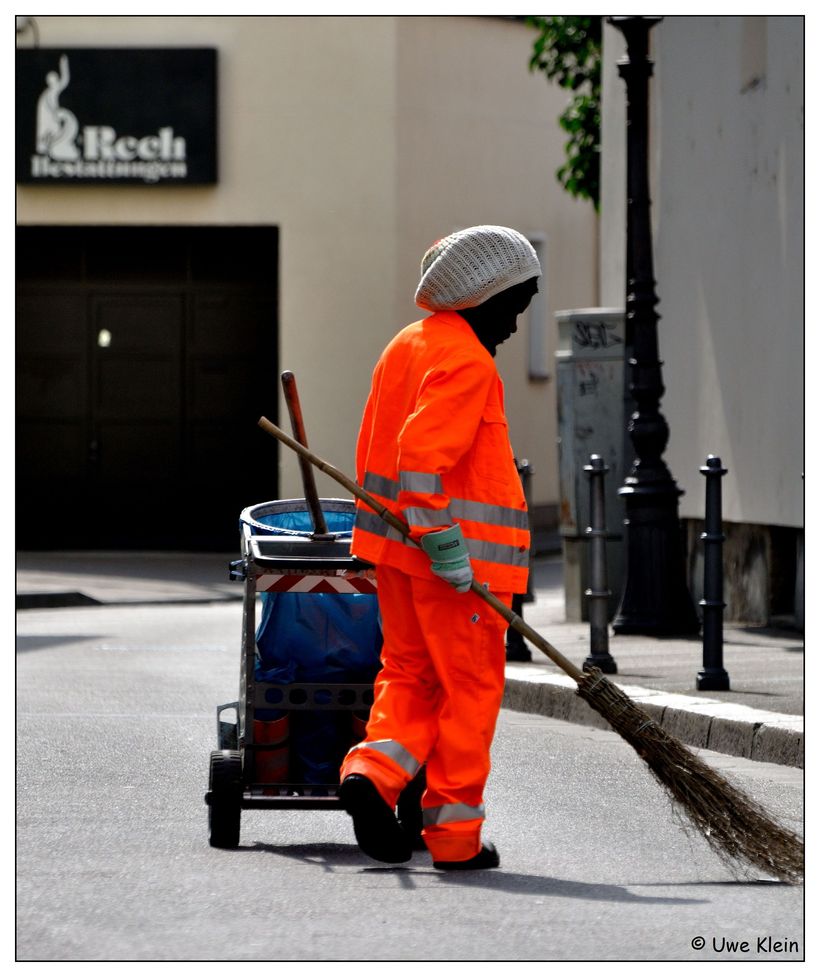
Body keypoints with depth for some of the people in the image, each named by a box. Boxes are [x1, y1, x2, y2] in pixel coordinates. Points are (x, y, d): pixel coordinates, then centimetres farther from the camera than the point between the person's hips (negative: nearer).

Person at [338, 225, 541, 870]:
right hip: (457, 552, -9)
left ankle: (374, 773, -8)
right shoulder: (467, 361, -14)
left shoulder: (406, 345, 15)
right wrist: (442, 539, -25)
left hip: (396, 545, 9)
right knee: (471, 688, 1)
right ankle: (455, 835, 4)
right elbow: (424, 453, -25)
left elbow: (374, 450, 21)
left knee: (410, 671, 16)